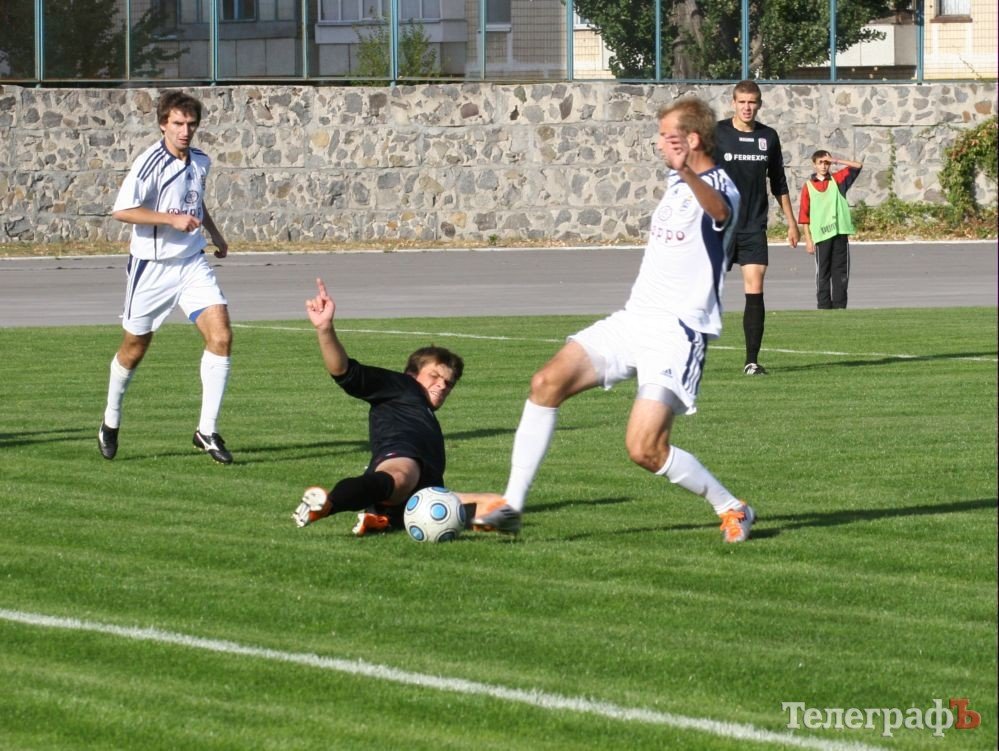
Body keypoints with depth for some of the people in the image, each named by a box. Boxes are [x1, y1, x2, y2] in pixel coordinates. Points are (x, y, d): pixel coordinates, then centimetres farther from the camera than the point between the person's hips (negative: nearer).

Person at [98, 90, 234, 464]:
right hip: (152, 268, -5)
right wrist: (172, 219, -26)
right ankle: (111, 422, 33)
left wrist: (215, 234, 23)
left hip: (192, 264, 5)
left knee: (221, 335, -13)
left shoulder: (200, 162, 6)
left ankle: (207, 430, -8)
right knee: (135, 347, 9)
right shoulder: (151, 163, -16)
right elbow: (121, 210, -22)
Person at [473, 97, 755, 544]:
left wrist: (688, 173, -58)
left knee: (645, 448, -19)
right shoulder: (676, 183, 16)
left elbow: (719, 210, -41)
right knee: (548, 382, -10)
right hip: (633, 319, 8)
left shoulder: (719, 187, -13)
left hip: (677, 334, -8)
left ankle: (732, 510, 3)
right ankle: (512, 506, -7)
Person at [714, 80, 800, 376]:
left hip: (754, 228, 2)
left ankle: (752, 360, -3)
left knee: (755, 291, -6)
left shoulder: (768, 137, 9)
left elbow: (778, 182, 18)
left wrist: (791, 221, 17)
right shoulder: (717, 133, -1)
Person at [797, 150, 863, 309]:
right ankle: (824, 305, 6)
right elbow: (804, 215, 3)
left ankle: (839, 305, 6)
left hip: (840, 233, 2)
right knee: (822, 273, 2)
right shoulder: (808, 186, 4)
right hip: (820, 235, -2)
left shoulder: (837, 179, 10)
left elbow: (858, 166, 5)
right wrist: (808, 239, -2)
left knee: (841, 272, 2)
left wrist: (837, 161, -4)